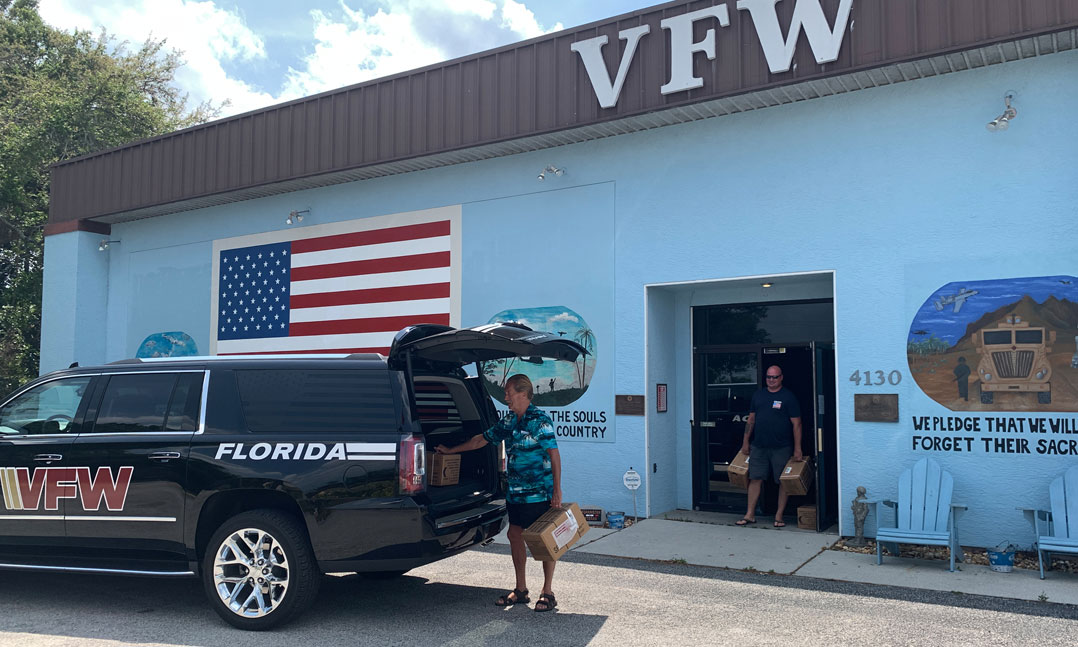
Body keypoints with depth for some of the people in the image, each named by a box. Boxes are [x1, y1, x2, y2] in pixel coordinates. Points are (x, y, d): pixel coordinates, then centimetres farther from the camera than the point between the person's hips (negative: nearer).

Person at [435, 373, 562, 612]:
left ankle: (547, 593, 11)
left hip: (540, 494, -8)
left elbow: (554, 453, -15)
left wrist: (557, 490, -20)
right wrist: (451, 450, 25)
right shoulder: (509, 421, 10)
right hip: (515, 493, 8)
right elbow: (482, 439, 21)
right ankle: (520, 590, 22)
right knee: (515, 535, 10)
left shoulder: (540, 420, -12)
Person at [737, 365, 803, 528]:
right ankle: (750, 514, 9)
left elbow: (796, 424, -4)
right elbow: (751, 419, 17)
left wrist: (797, 449, -8)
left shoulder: (789, 397, -2)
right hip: (758, 446, 4)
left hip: (782, 447, -3)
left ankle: (779, 516, 12)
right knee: (755, 479, 3)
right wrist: (746, 441, 14)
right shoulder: (758, 395, 11)